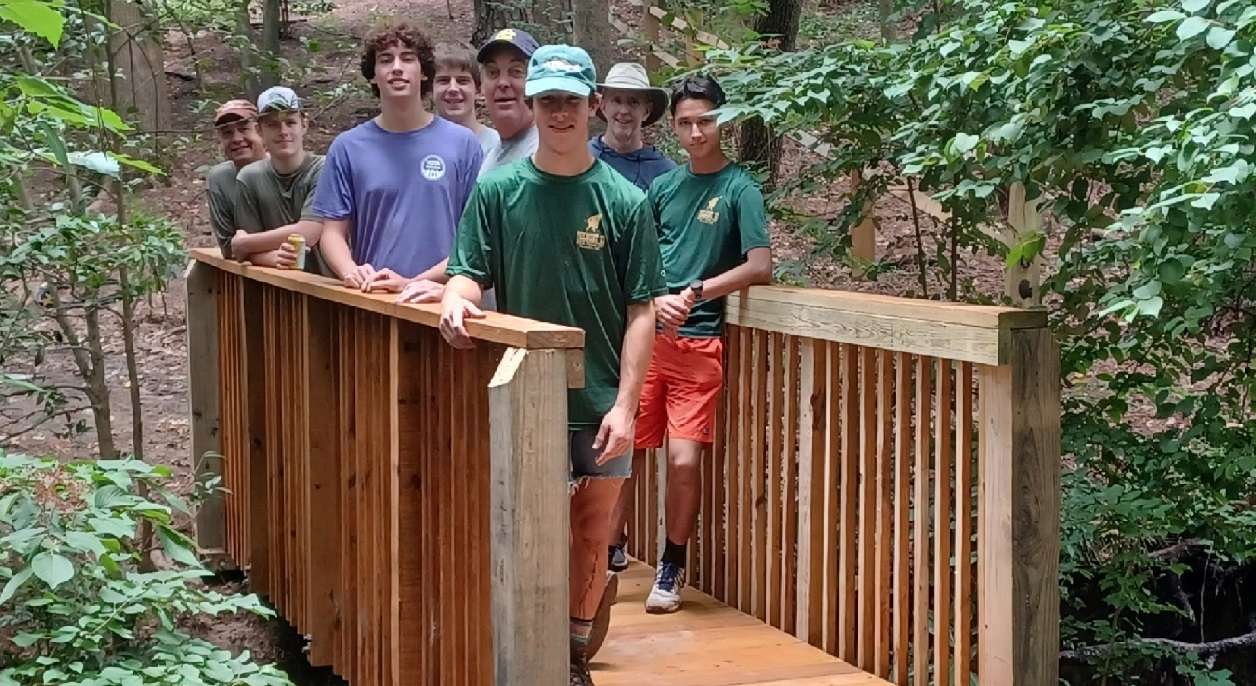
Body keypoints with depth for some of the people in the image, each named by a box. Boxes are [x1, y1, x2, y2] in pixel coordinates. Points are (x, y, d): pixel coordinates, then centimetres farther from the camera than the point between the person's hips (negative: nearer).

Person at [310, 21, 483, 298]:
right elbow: (334, 231, 10)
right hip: (369, 300, 1)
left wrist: (415, 282, -10)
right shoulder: (347, 148, 9)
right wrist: (351, 272, -11)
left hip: (439, 298, -1)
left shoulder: (463, 144, 4)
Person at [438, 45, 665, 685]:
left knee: (589, 541, 11)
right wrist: (457, 296, -22)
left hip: (600, 403, 1)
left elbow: (640, 312, -3)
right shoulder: (498, 191, 0)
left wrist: (626, 403, -10)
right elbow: (471, 272, 3)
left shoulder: (625, 202, -2)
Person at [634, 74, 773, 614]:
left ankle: (672, 568, 12)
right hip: (648, 335, 4)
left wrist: (696, 293, -17)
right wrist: (656, 301, -8)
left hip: (699, 343, -4)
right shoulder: (663, 187, 12)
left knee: (684, 460, -8)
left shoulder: (740, 189, -2)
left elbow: (760, 267, -11)